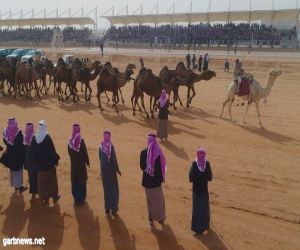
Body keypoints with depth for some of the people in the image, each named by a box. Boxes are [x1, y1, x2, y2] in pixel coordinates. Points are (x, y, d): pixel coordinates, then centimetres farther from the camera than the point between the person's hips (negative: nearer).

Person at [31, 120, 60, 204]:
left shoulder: (35, 138, -5)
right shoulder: (47, 138, -20)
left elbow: (34, 152, 2)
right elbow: (52, 151, -16)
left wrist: (37, 162, 13)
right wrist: (56, 159, -3)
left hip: (40, 163, 4)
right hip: (49, 163, -4)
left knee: (42, 180, 15)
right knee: (52, 180, 12)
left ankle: (44, 197, 23)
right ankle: (54, 197, 22)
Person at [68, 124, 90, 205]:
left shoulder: (70, 140, -7)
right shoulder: (81, 140, -18)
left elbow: (69, 152, 3)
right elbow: (85, 152, -13)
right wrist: (87, 162, -2)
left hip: (73, 163, 4)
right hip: (81, 163, -3)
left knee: (74, 181, 14)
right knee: (82, 181, 9)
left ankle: (76, 198, 25)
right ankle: (81, 198, 18)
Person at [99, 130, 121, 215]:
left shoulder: (100, 146, -4)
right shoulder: (111, 146, -18)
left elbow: (100, 157, 5)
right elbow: (114, 159, -15)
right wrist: (117, 169, -5)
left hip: (103, 169, 4)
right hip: (111, 169, -4)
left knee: (106, 188, 15)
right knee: (114, 188, 10)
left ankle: (107, 208, 22)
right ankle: (114, 208, 14)